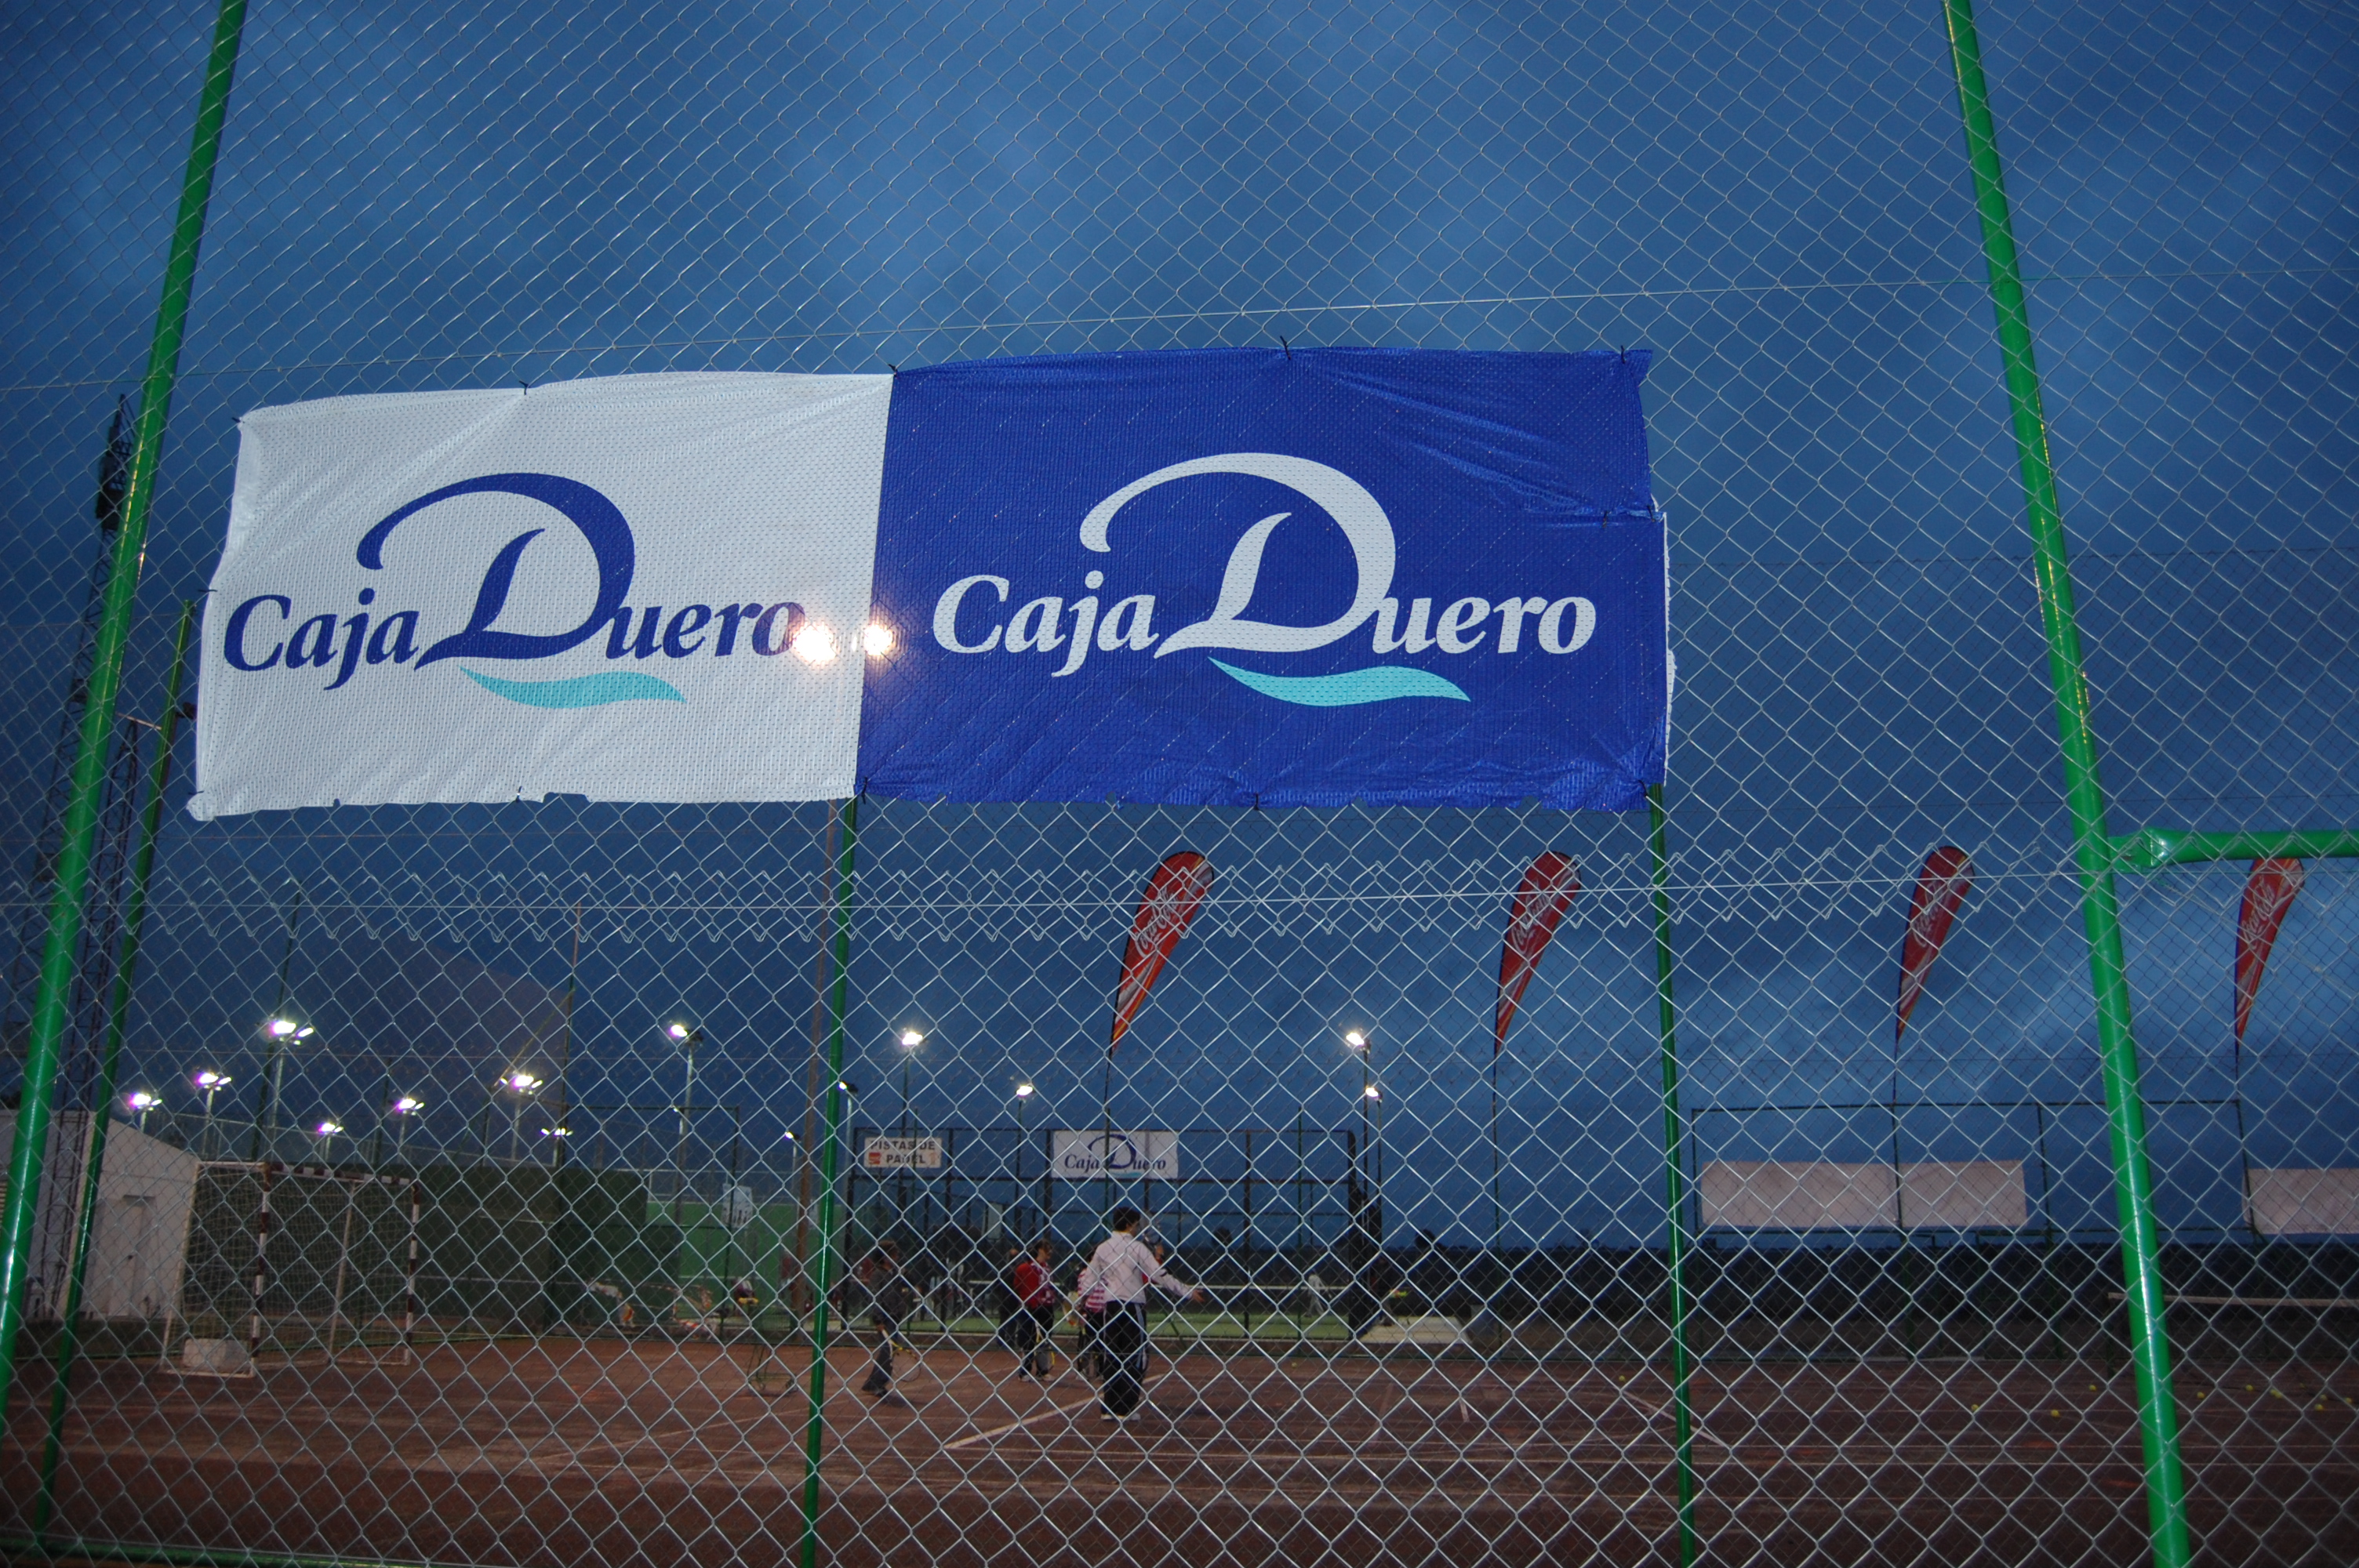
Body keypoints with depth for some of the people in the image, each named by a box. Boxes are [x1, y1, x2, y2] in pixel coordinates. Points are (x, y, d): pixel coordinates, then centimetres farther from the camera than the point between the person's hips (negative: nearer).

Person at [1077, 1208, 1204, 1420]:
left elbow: (1088, 1281, 9)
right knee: (1134, 1359, 2)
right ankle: (1125, 1409, 0)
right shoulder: (1136, 1247, -9)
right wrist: (1187, 1291, -7)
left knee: (1111, 1358, 10)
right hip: (1133, 1306, -5)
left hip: (1111, 1306, 5)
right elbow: (1160, 1276, -12)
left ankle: (1110, 1408, 11)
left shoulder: (1102, 1248, 6)